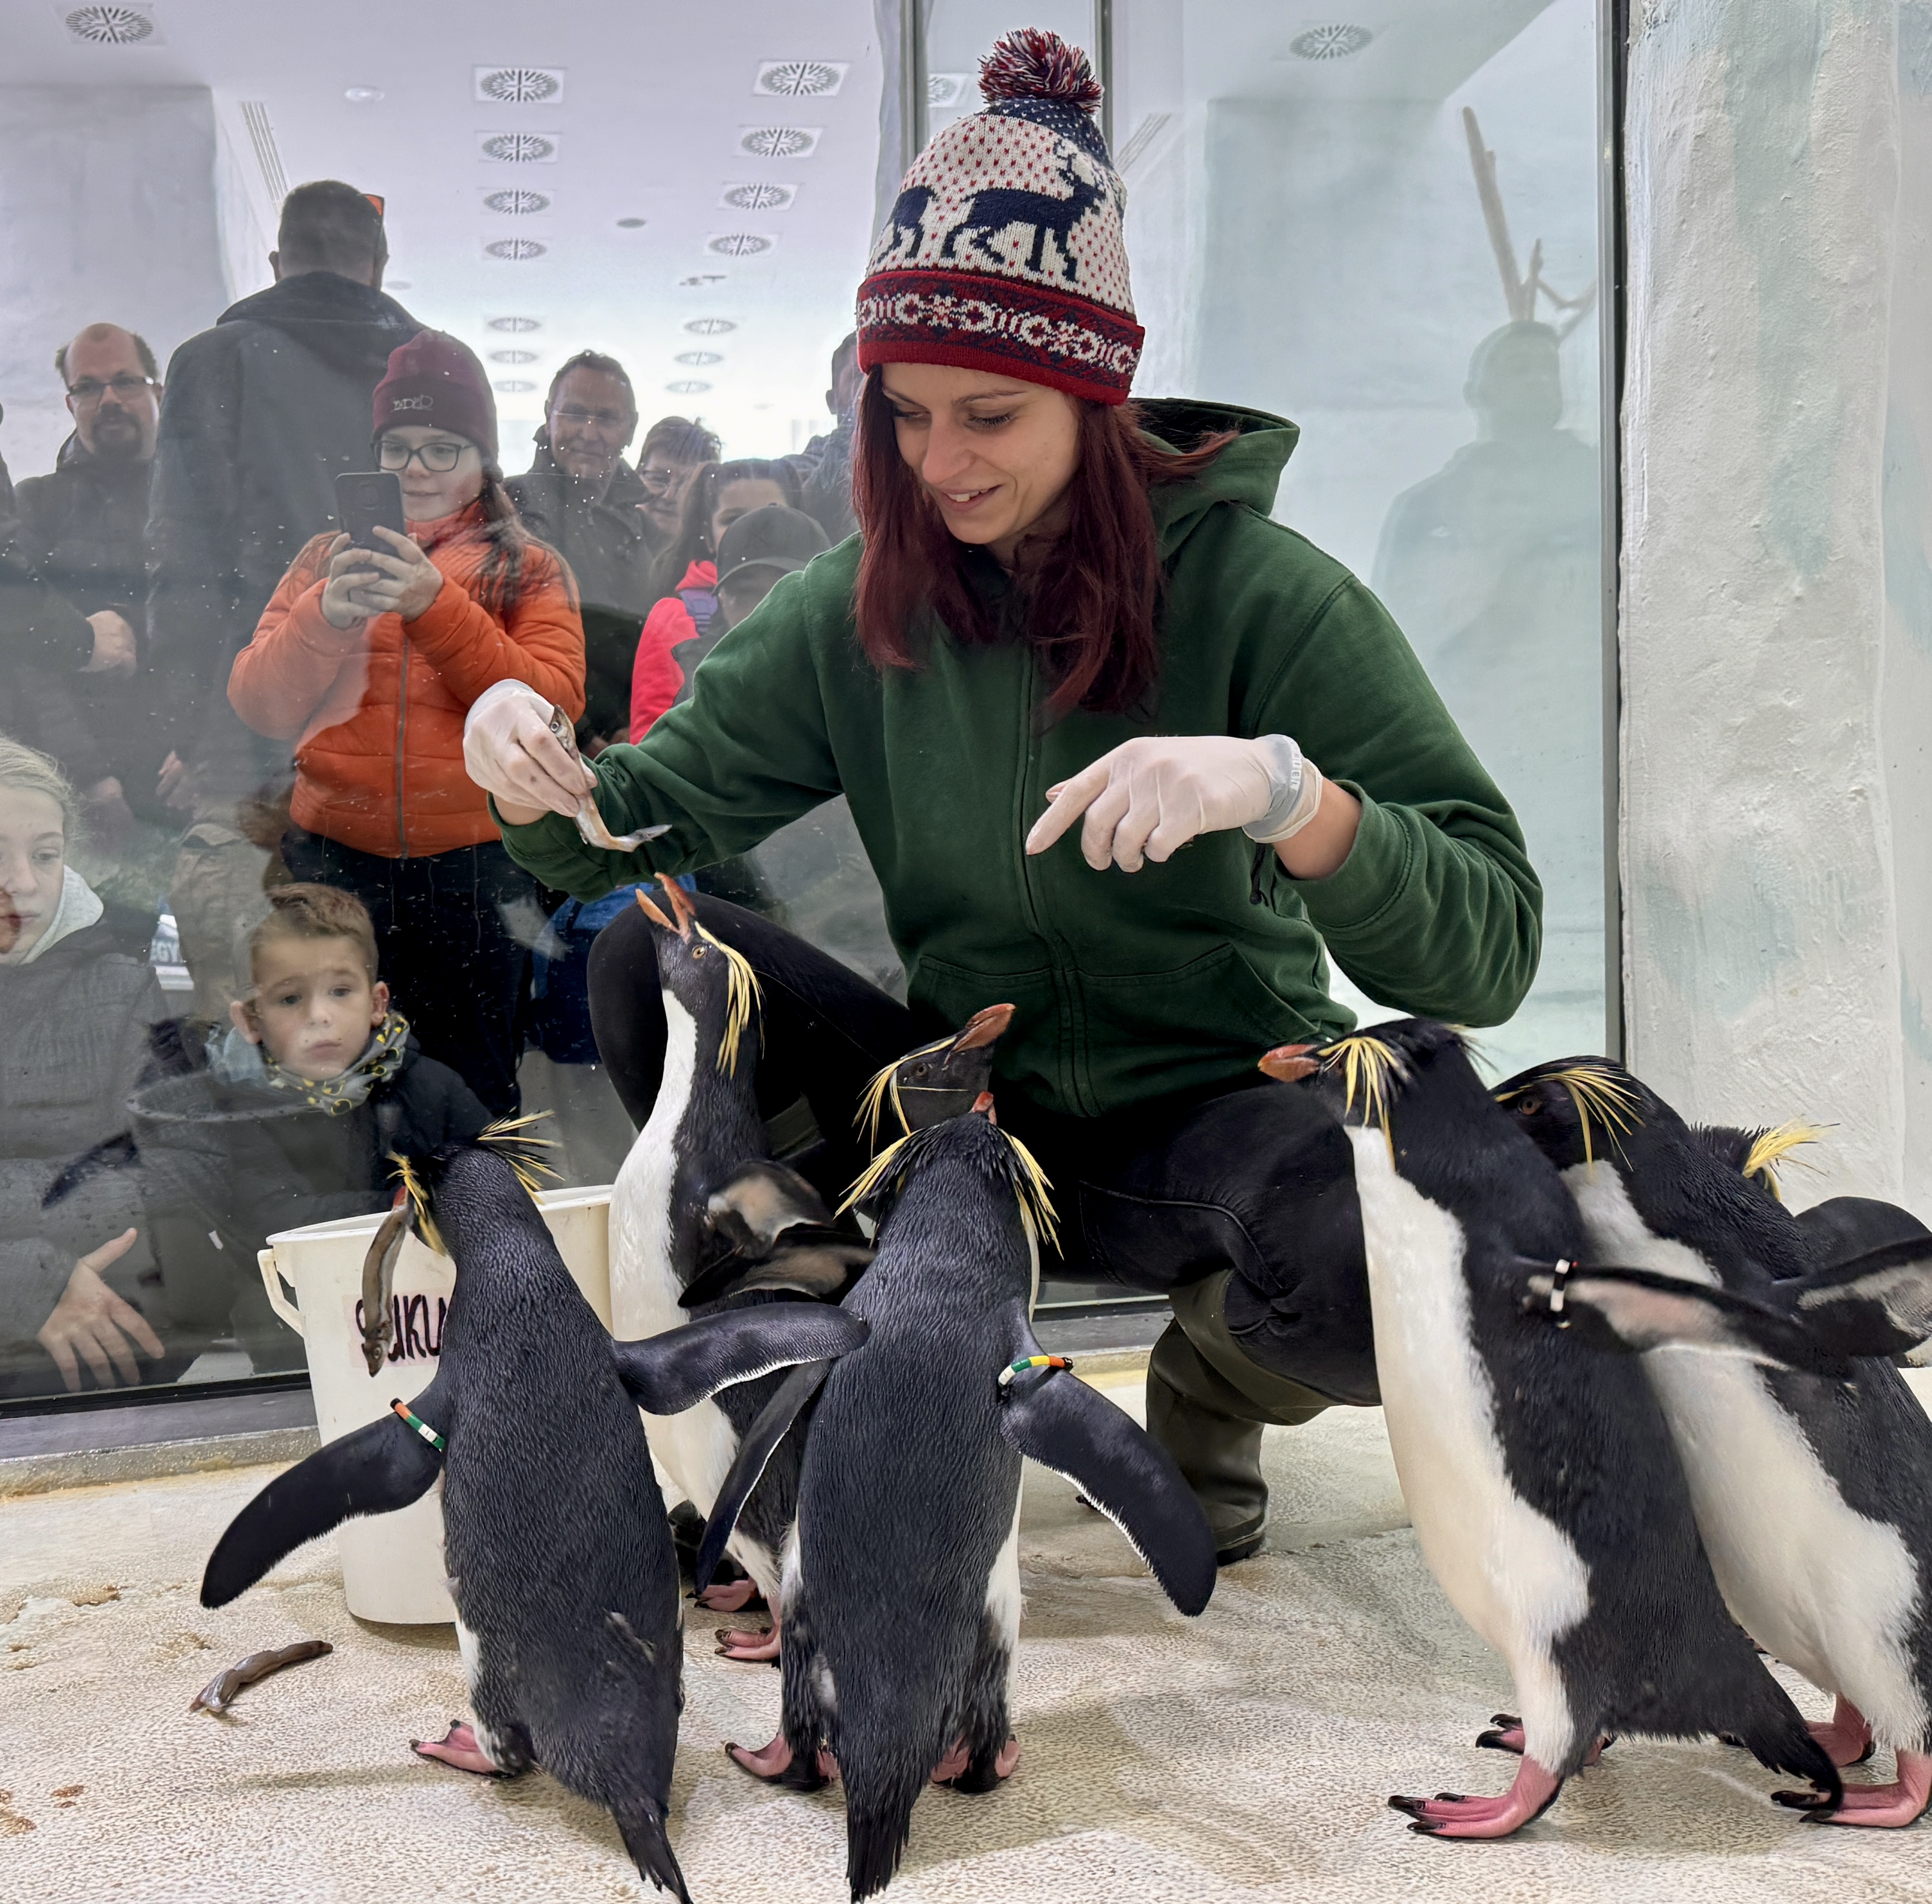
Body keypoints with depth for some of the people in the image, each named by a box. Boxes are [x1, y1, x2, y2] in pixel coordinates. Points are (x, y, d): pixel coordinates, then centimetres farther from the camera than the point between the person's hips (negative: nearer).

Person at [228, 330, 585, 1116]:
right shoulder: (326, 558, 11)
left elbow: (551, 708, -10)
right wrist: (327, 615, -16)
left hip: (474, 868, -1)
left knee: (469, 1090, 8)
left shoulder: (530, 570, 7)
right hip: (334, 858, 2)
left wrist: (436, 605, -19)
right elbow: (259, 708, 1)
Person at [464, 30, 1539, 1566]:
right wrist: (540, 780, -21)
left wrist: (1283, 791, -39)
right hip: (970, 1110, 3)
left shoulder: (1258, 594, -14)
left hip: (1217, 1110, -2)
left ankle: (1214, 1386, 4)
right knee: (656, 967, -16)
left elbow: (1489, 952, -21)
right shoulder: (864, 605, -1)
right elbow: (655, 813, 2)